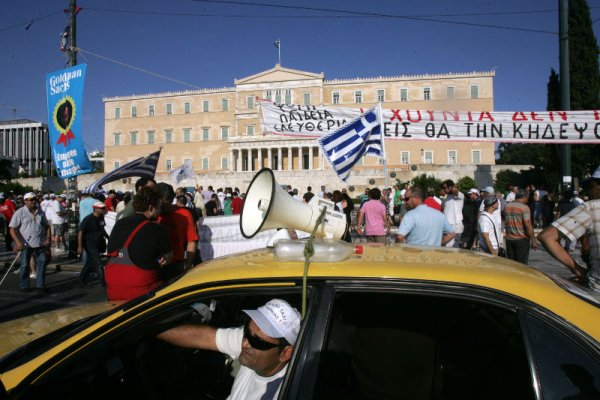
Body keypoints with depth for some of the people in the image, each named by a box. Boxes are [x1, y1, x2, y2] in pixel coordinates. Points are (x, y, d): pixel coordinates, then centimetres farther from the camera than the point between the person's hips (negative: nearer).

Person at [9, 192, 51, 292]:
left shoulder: (40, 213, 10)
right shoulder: (19, 213, -4)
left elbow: (47, 226, 17)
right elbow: (13, 229, -7)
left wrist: (48, 238, 2)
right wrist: (18, 242, -18)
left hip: (40, 244, 4)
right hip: (26, 244, -4)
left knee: (42, 263, 3)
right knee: (25, 265, 3)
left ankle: (40, 285, 13)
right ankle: (24, 286, 16)